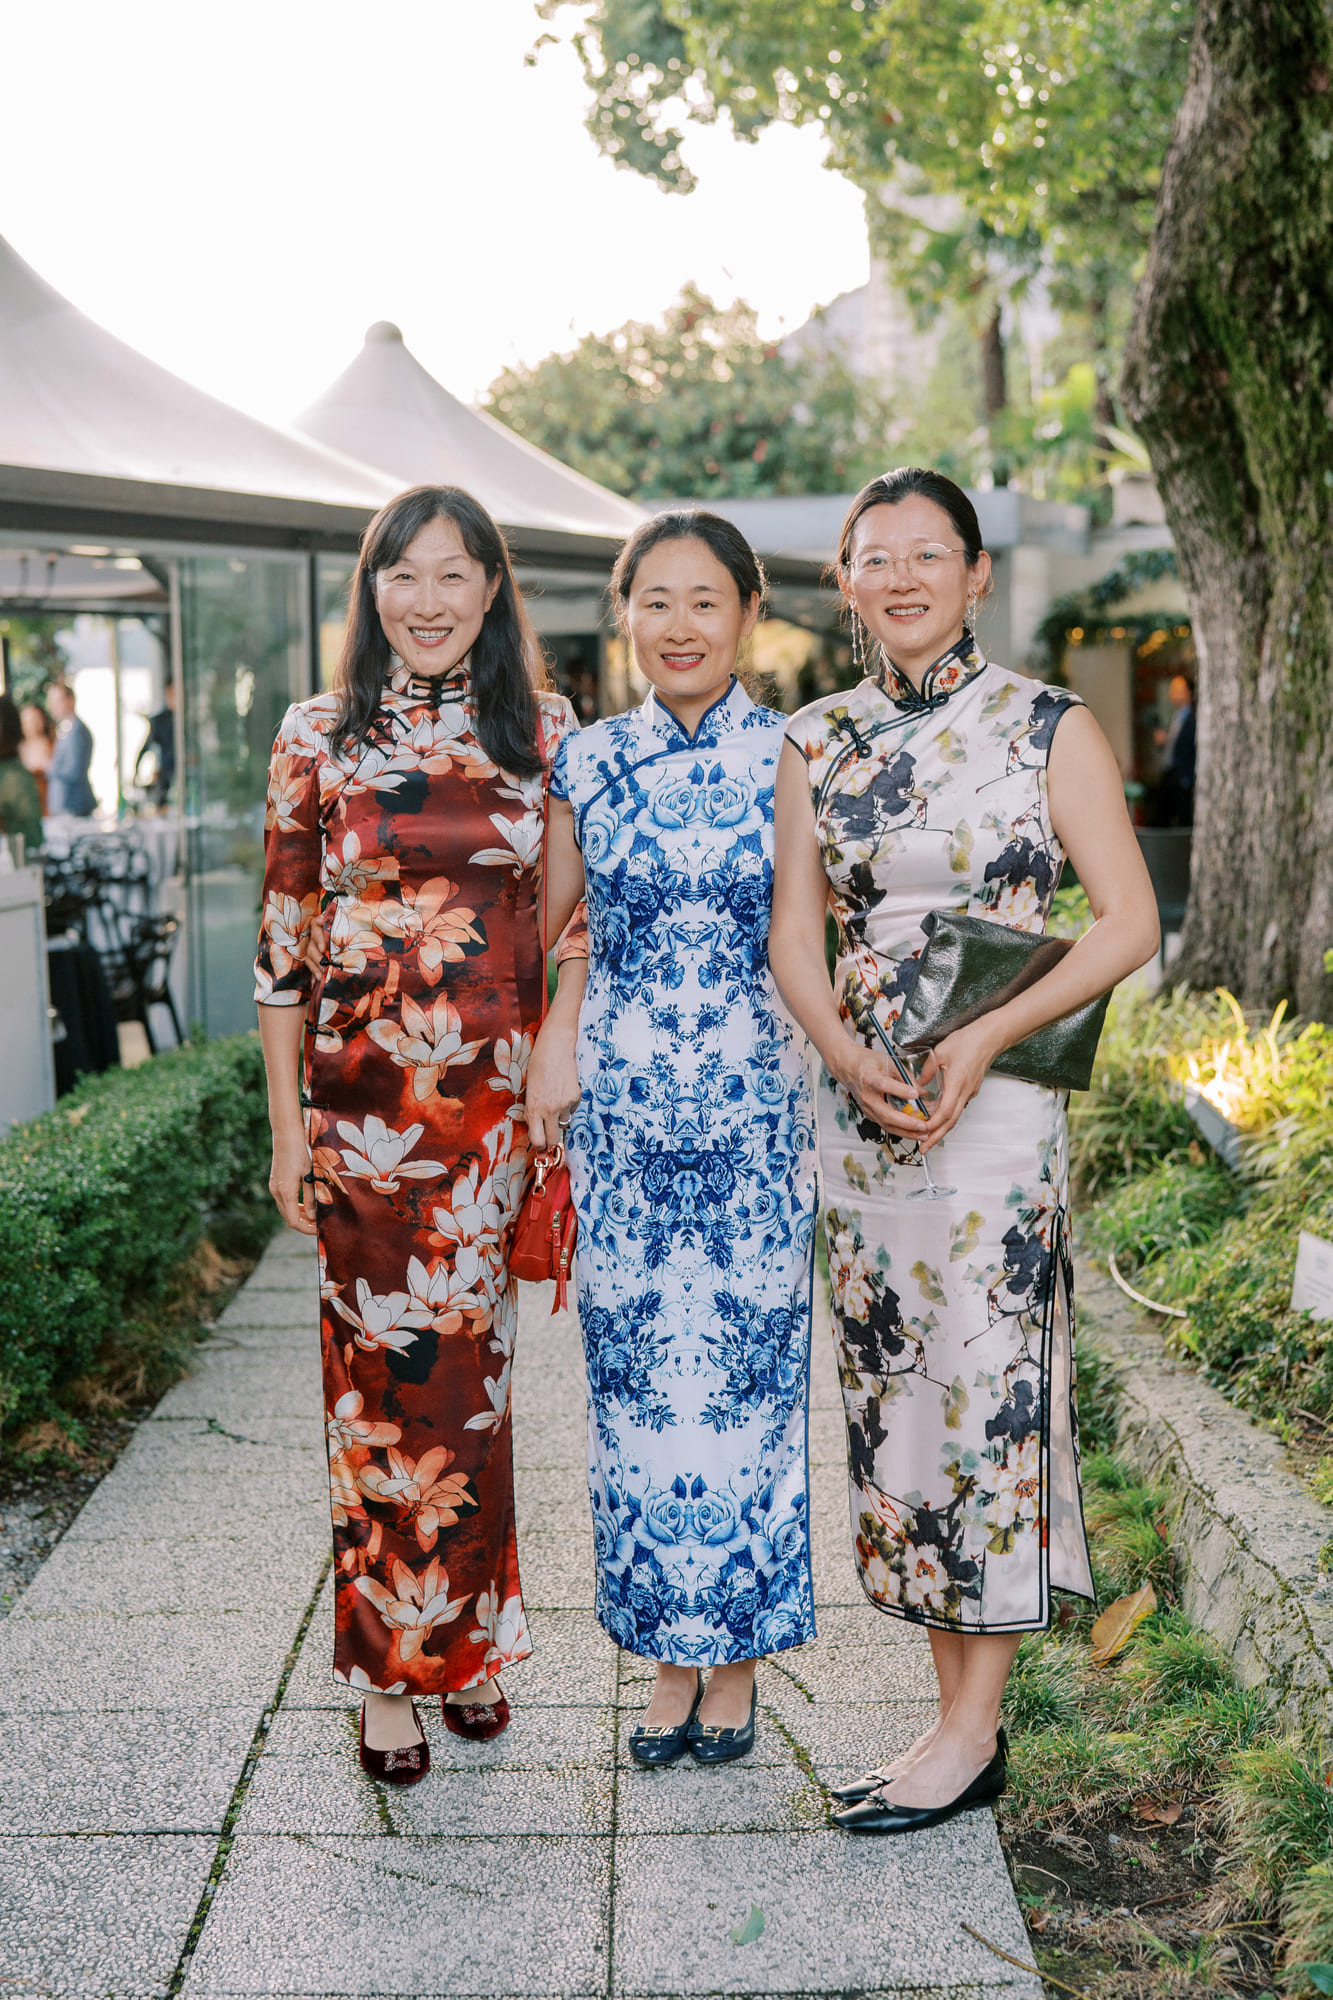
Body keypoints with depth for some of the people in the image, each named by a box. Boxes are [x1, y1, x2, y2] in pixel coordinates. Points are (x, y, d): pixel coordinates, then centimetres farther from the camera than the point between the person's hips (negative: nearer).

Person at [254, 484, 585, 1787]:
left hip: (501, 1091, 1)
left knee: (469, 1360, 9)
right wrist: (287, 1121, 0)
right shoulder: (318, 737, 1)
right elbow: (282, 941, 2)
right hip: (365, 1089, -1)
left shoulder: (543, 732, 4)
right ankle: (390, 1673, 17)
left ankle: (462, 1642, 26)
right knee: (381, 1371, 3)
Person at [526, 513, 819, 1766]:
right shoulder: (588, 763, 4)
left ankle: (739, 1660, 21)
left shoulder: (795, 759, -1)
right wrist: (556, 1034, 5)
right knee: (635, 1377, 6)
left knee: (748, 1376, 4)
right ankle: (669, 1658, 22)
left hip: (758, 1110, -1)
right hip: (620, 1110, 2)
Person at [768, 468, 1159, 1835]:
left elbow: (1129, 921, -5)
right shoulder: (818, 740, 10)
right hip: (857, 1097, 5)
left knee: (982, 1392, -4)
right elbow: (791, 929, 9)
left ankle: (972, 1735, 8)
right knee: (891, 1393, 7)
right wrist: (843, 1051, -11)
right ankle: (955, 1711, 18)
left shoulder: (1048, 727, -1)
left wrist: (985, 1038, -16)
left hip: (994, 1097, -4)